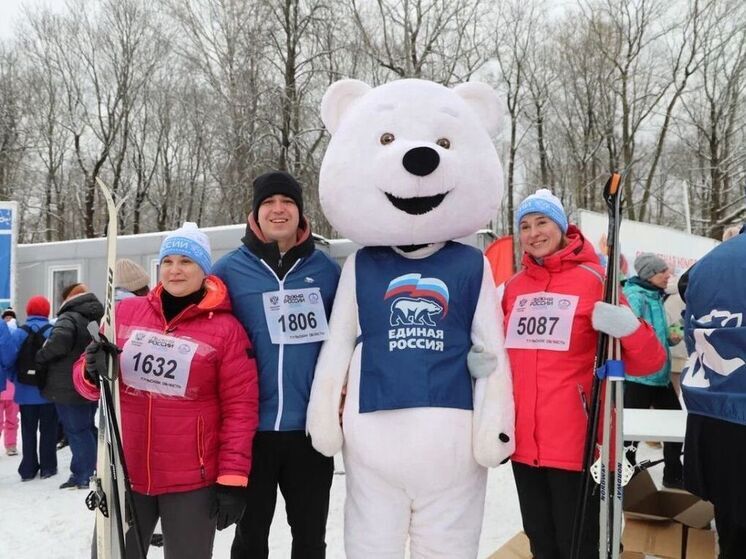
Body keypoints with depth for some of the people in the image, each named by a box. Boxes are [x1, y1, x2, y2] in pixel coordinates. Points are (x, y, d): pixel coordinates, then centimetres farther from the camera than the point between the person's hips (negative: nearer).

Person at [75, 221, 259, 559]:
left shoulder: (225, 329, -7)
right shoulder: (125, 312, 2)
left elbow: (240, 408, -7)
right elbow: (90, 383, 11)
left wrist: (232, 479, -10)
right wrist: (92, 372, -13)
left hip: (192, 480, -3)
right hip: (123, 472, 3)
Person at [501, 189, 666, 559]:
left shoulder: (593, 280, -6)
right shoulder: (512, 287, 7)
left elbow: (647, 362, -7)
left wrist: (629, 329, -27)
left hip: (575, 441, -5)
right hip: (523, 441, 5)